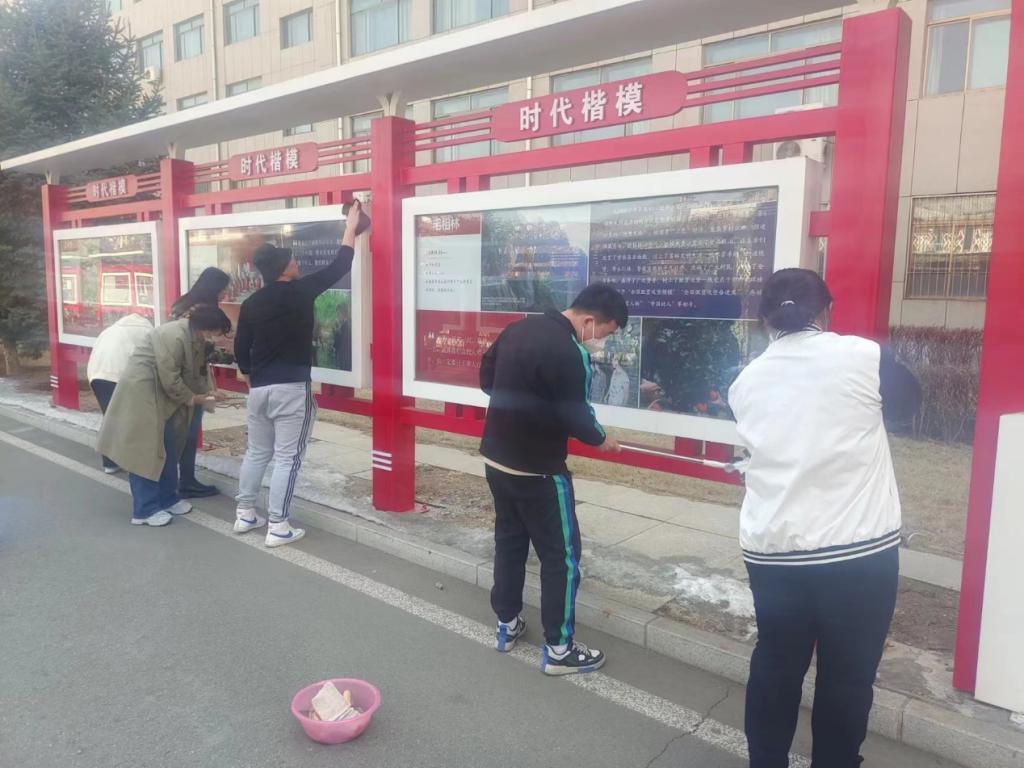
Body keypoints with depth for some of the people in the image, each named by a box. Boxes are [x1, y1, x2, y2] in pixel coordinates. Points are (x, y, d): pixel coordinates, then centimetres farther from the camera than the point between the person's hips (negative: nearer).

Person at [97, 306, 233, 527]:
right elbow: (170, 380, -25)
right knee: (145, 450, -5)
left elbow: (194, 372, 10)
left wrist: (206, 392, -3)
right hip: (141, 391, -10)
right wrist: (190, 399, -12)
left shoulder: (196, 338, 2)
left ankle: (167, 499, 23)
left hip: (160, 393, 10)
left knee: (168, 447, 12)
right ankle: (145, 510, 1)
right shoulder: (174, 336, -27)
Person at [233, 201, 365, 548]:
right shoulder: (301, 292, -9)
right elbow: (339, 267, 0)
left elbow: (240, 347, 10)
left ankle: (245, 514, 27)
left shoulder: (250, 303, 6)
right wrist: (351, 227, 10)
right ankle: (278, 527, 2)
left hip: (259, 388, 6)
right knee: (287, 457, -1)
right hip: (292, 388, -6)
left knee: (257, 452, 19)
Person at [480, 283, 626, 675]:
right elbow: (575, 415, -18)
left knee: (509, 540, 21)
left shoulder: (519, 328, 3)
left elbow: (486, 378, 13)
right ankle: (558, 649, 14)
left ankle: (507, 624, 34)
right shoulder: (568, 353, -24)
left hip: (497, 458, 9)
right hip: (537, 469, -8)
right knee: (562, 554, 5)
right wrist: (601, 439, 2)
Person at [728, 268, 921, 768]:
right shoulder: (862, 356, -8)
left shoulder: (746, 381, 2)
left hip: (771, 549, 3)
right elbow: (909, 401, 11)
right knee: (847, 674, 14)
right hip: (860, 549, -3)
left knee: (775, 663, 18)